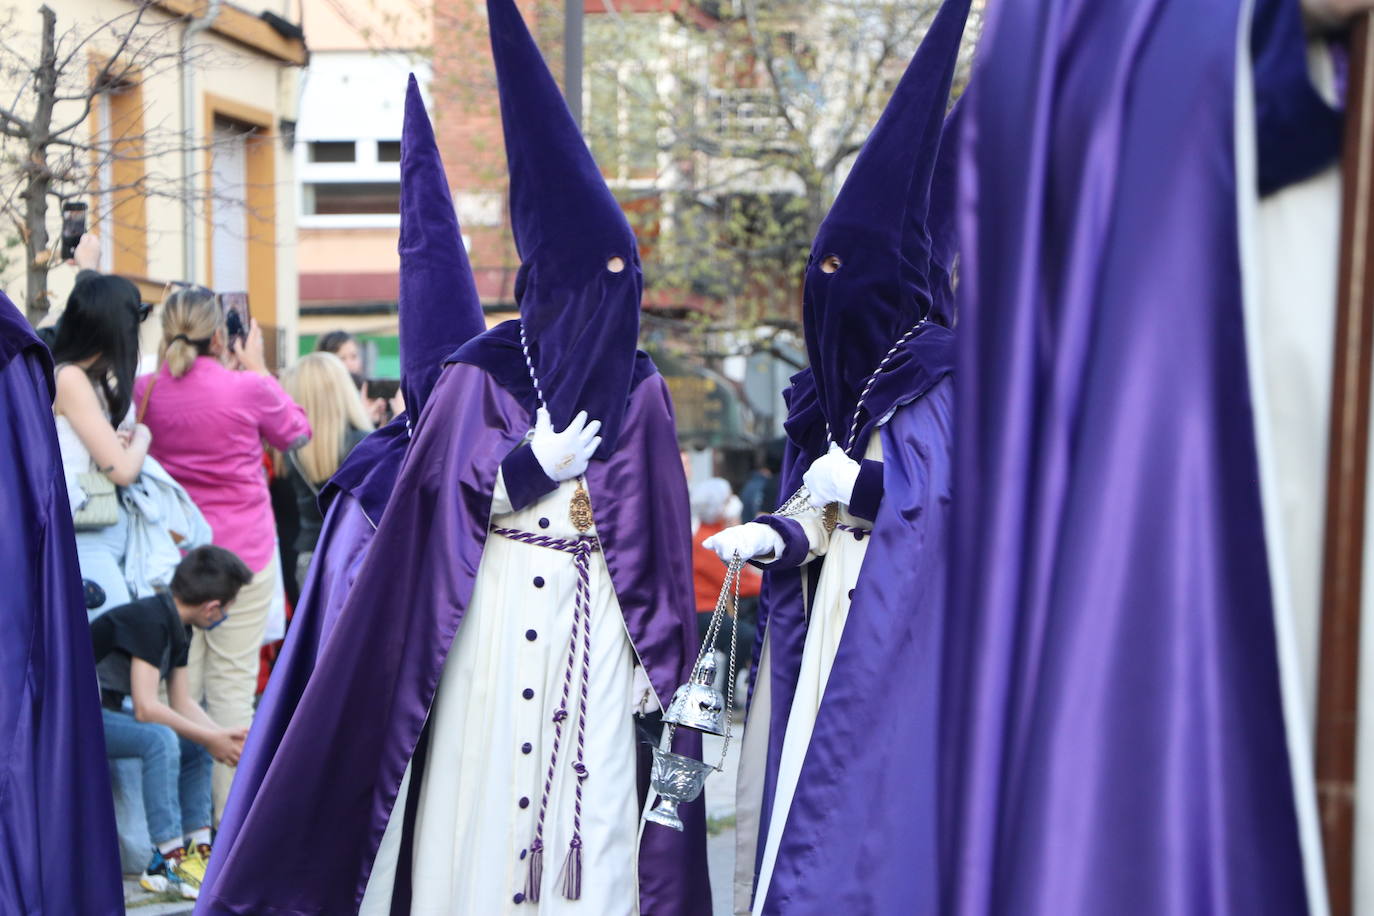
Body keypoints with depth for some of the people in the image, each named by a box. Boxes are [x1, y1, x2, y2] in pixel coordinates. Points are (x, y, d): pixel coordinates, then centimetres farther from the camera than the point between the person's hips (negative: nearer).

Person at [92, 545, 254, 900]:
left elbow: (182, 703, 10)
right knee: (161, 739, -30)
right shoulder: (149, 620, -23)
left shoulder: (177, 628, 7)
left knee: (195, 747, 8)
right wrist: (210, 738, -18)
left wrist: (226, 736, -6)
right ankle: (167, 861, -25)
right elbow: (146, 708, -27)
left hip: (106, 713, 10)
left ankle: (197, 850, 3)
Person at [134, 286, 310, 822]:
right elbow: (297, 432, 8)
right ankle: (232, 814, 7)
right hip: (242, 553, -3)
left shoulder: (146, 390, -3)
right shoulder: (248, 389, -12)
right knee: (233, 682, 2)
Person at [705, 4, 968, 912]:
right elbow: (817, 512, 15)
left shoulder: (958, 382, -6)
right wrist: (778, 534, -7)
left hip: (911, 634, -6)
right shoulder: (829, 388, 14)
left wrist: (866, 486, -15)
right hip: (825, 626, 6)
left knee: (877, 810, -8)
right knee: (807, 807, 6)